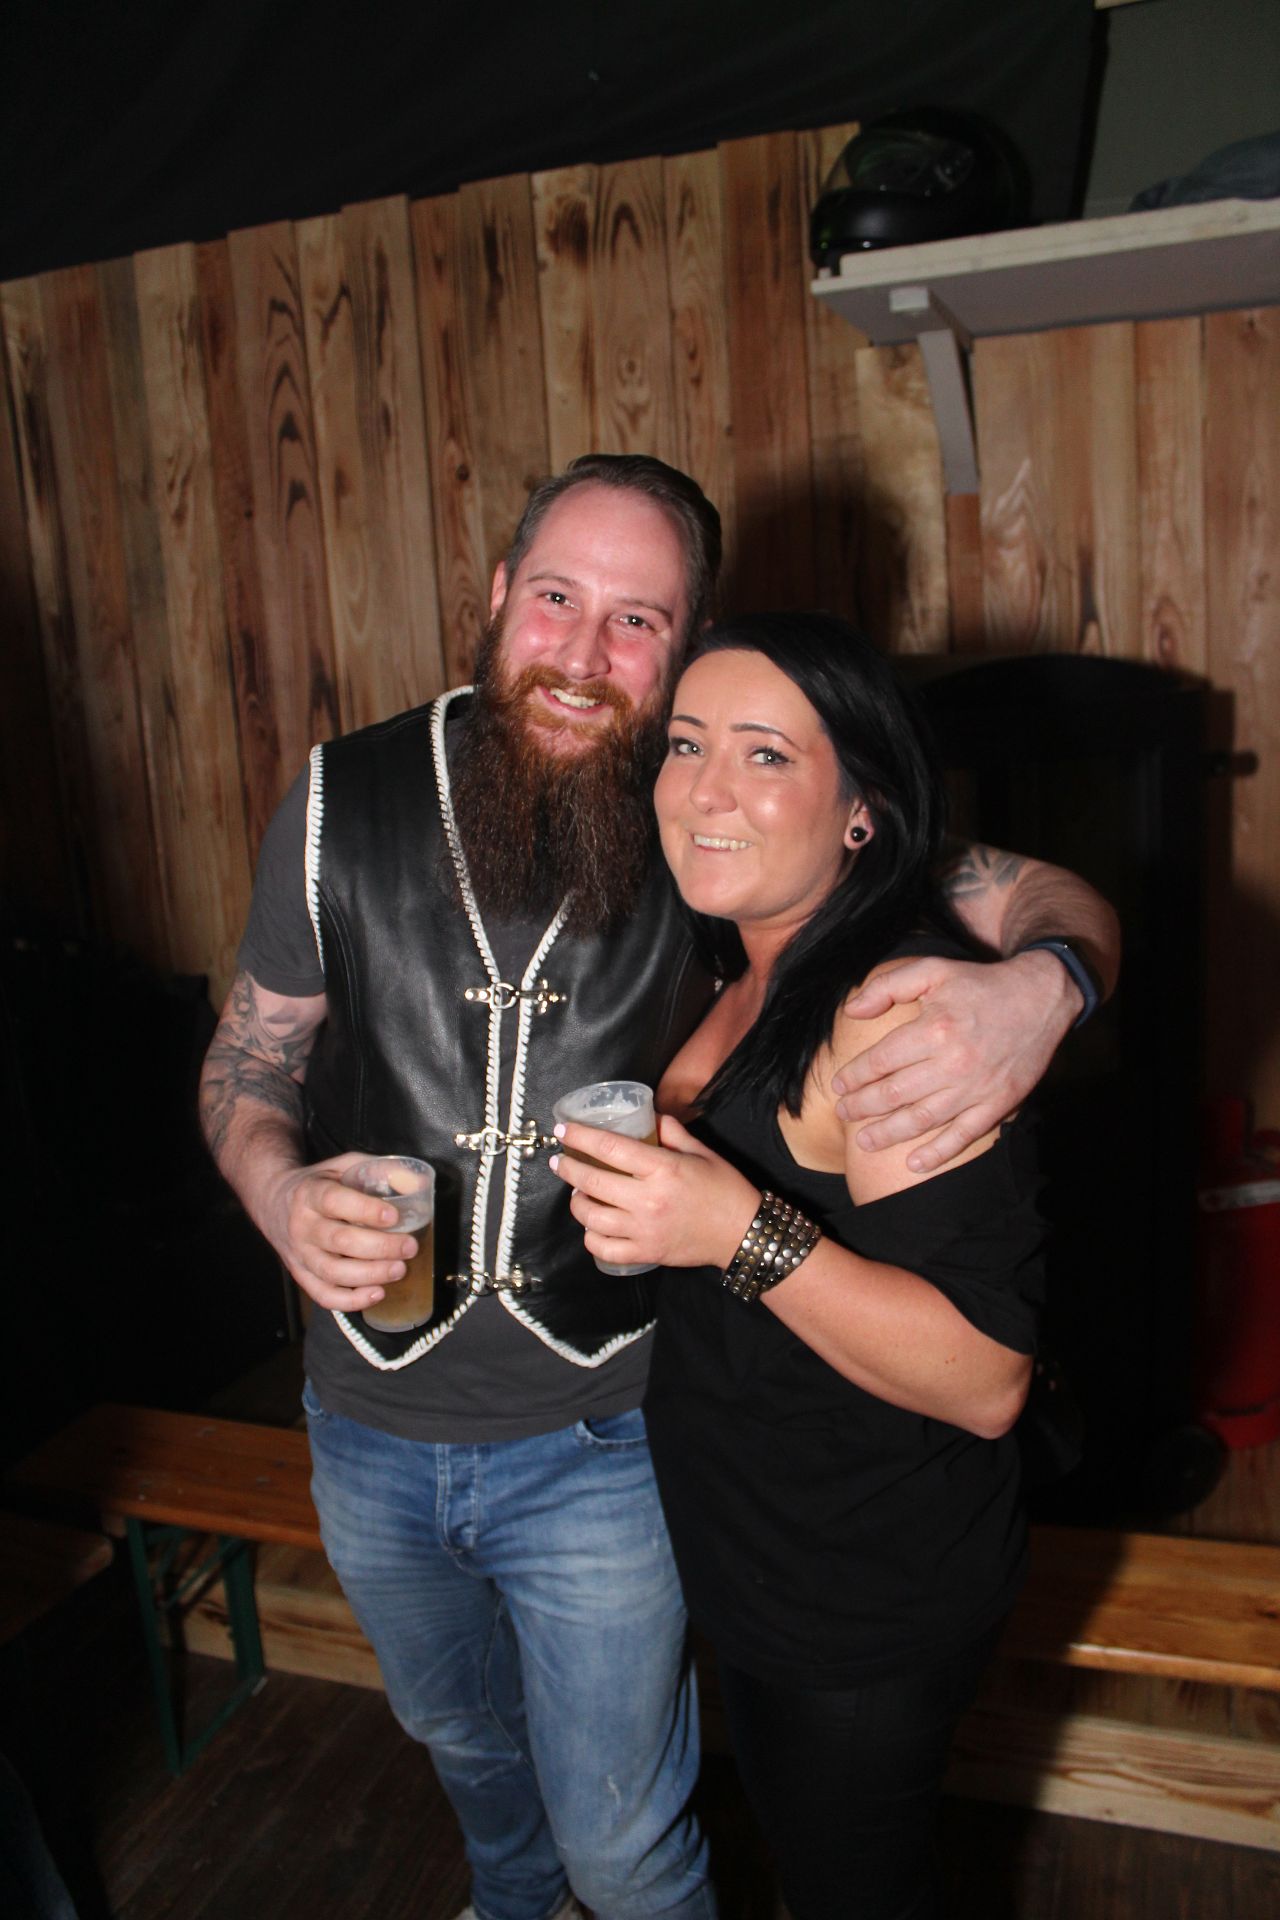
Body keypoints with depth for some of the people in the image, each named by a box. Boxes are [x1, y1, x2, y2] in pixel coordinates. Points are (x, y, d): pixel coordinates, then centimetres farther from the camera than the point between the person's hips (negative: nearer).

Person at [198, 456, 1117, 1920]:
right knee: (460, 1736, 33)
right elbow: (246, 1061, 0)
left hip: (599, 1440, -3)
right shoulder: (345, 800, -10)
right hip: (371, 1415, 4)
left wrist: (1040, 987, -37)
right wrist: (280, 1192, -21)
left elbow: (1036, 894, -14)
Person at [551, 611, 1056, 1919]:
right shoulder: (753, 978, 0)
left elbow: (986, 1381, -31)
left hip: (870, 1602, -8)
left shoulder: (896, 1009, -29)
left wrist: (745, 1234, -38)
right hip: (756, 1554, 9)